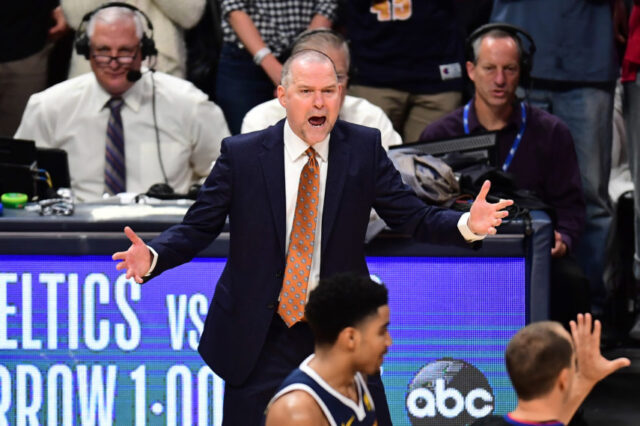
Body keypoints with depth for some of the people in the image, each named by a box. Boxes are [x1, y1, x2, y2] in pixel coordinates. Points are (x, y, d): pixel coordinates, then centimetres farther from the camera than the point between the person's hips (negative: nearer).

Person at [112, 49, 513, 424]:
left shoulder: (364, 148, -1)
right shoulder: (241, 155, -4)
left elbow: (413, 216, -2)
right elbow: (197, 228, -1)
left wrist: (467, 225, -21)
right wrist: (151, 258, -20)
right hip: (259, 338, -1)